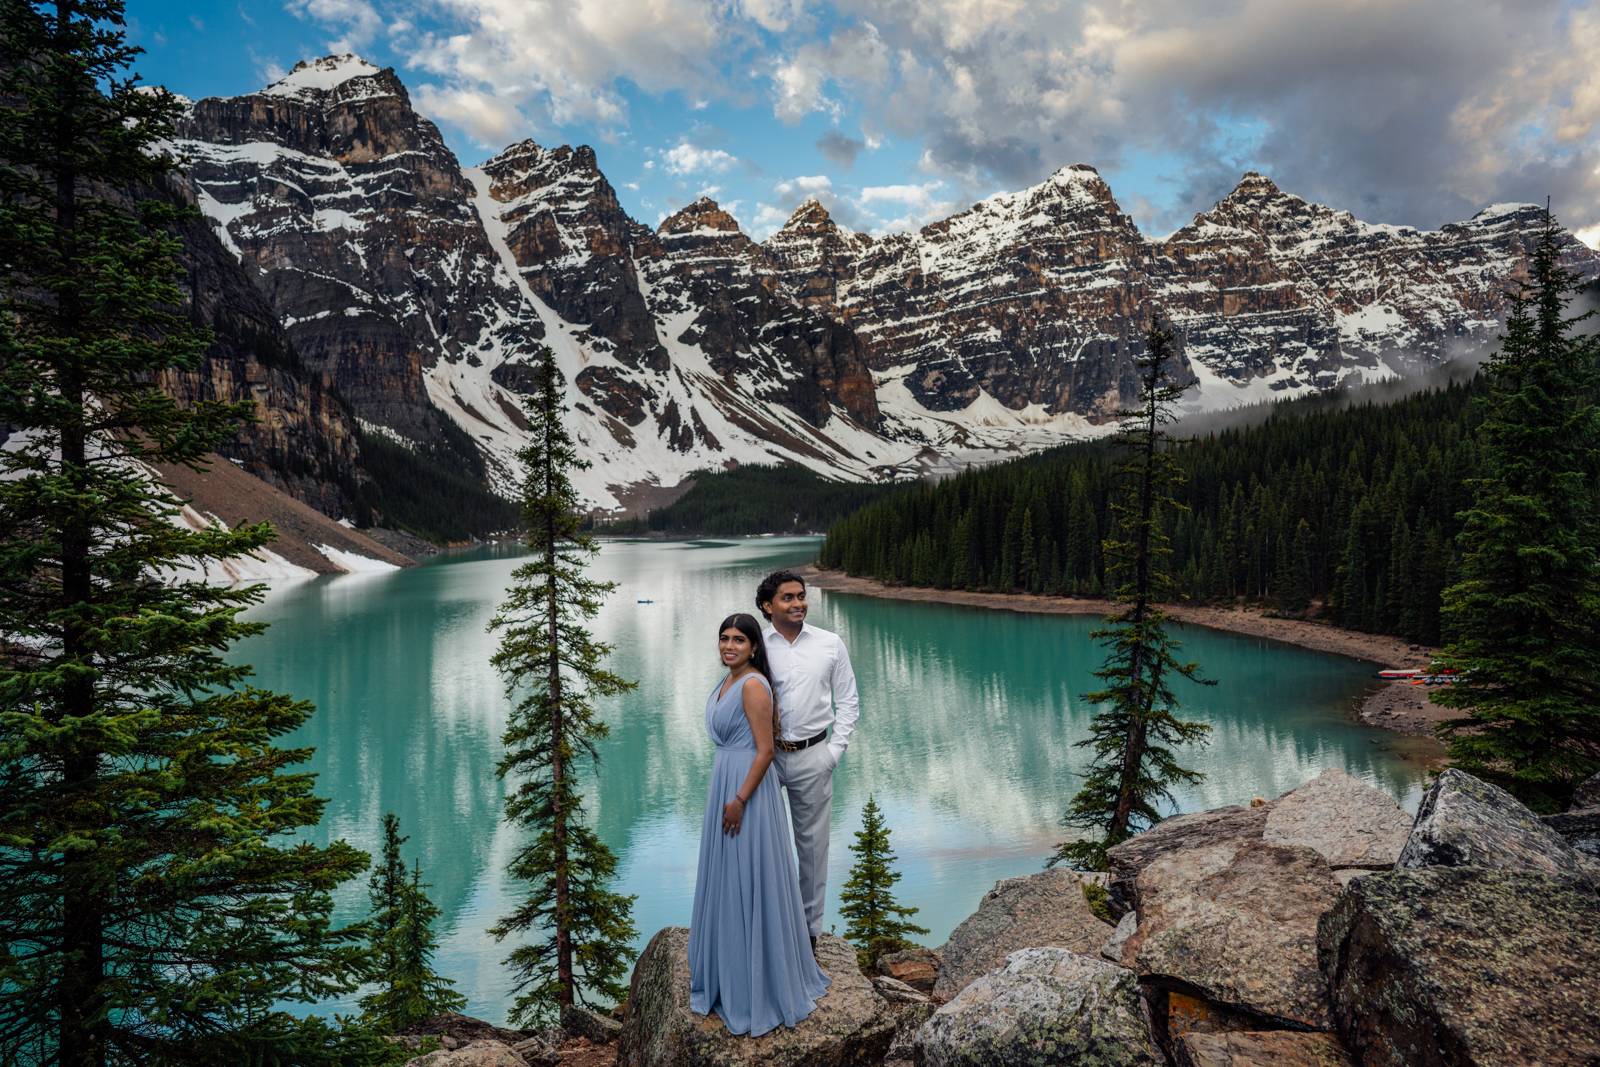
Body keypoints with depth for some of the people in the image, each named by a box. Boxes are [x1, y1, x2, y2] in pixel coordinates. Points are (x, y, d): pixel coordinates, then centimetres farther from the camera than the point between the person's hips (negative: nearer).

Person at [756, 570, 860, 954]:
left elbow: (848, 701, 6)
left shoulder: (830, 645, 1)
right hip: (763, 755, 0)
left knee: (812, 843, 8)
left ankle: (808, 928, 23)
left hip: (812, 756, 1)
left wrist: (835, 750, -3)